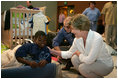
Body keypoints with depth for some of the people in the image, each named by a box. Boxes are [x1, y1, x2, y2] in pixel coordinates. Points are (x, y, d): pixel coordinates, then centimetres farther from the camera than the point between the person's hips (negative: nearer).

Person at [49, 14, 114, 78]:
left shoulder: (97, 38, -32)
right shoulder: (77, 39, -10)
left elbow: (89, 60, -31)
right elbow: (69, 53, 2)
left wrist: (78, 53, -13)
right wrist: (53, 51, -4)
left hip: (106, 65, -6)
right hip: (93, 62, 6)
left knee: (83, 67, -27)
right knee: (74, 59, -13)